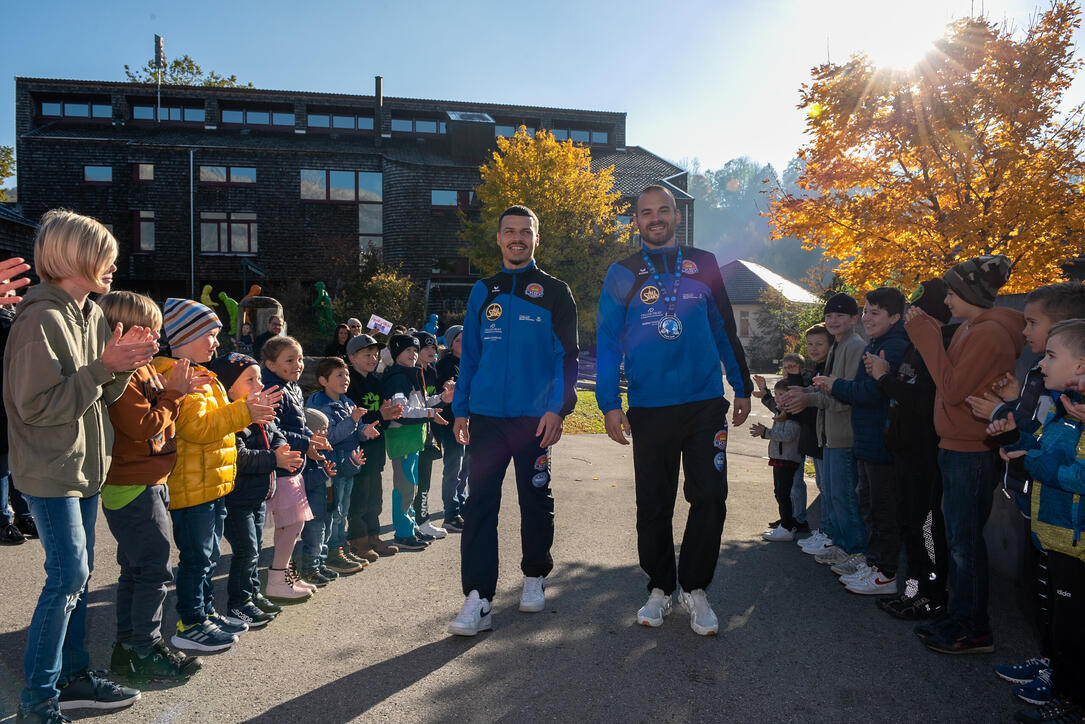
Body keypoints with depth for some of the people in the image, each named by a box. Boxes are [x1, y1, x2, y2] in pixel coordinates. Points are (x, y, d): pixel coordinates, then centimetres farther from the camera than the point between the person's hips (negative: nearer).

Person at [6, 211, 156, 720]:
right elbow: (37, 404, -21)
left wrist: (125, 363, -6)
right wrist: (104, 366, -23)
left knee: (77, 574, 14)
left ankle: (73, 677, 26)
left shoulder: (93, 315, 9)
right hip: (49, 471, -8)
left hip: (85, 466, 9)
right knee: (68, 575, -5)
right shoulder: (40, 319, -18)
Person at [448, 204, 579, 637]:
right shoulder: (483, 291, 12)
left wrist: (558, 408, -12)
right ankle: (478, 599, 2)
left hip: (536, 418, -2)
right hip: (487, 417, 2)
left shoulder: (554, 292, 3)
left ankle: (534, 578, 30)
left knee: (536, 501, 10)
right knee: (480, 504, -2)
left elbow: (568, 355, -1)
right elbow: (469, 354, 13)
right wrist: (460, 410, 7)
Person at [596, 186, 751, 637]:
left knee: (710, 497, -1)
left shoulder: (702, 264, 10)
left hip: (705, 402, 1)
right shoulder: (622, 274, 6)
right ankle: (659, 589, 24)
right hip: (649, 408, -1)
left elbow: (725, 329, 14)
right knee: (653, 504, 8)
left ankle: (694, 589, 17)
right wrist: (609, 403, -6)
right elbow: (608, 341, 2)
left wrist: (742, 388, 13)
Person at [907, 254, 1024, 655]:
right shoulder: (970, 329, 11)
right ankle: (957, 618, 29)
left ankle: (975, 632, 14)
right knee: (959, 539, 17)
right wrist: (930, 335, 7)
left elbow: (952, 389, -21)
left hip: (972, 453, -10)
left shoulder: (990, 334, -18)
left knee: (964, 542, 0)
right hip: (956, 448, 10)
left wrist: (927, 336, -18)